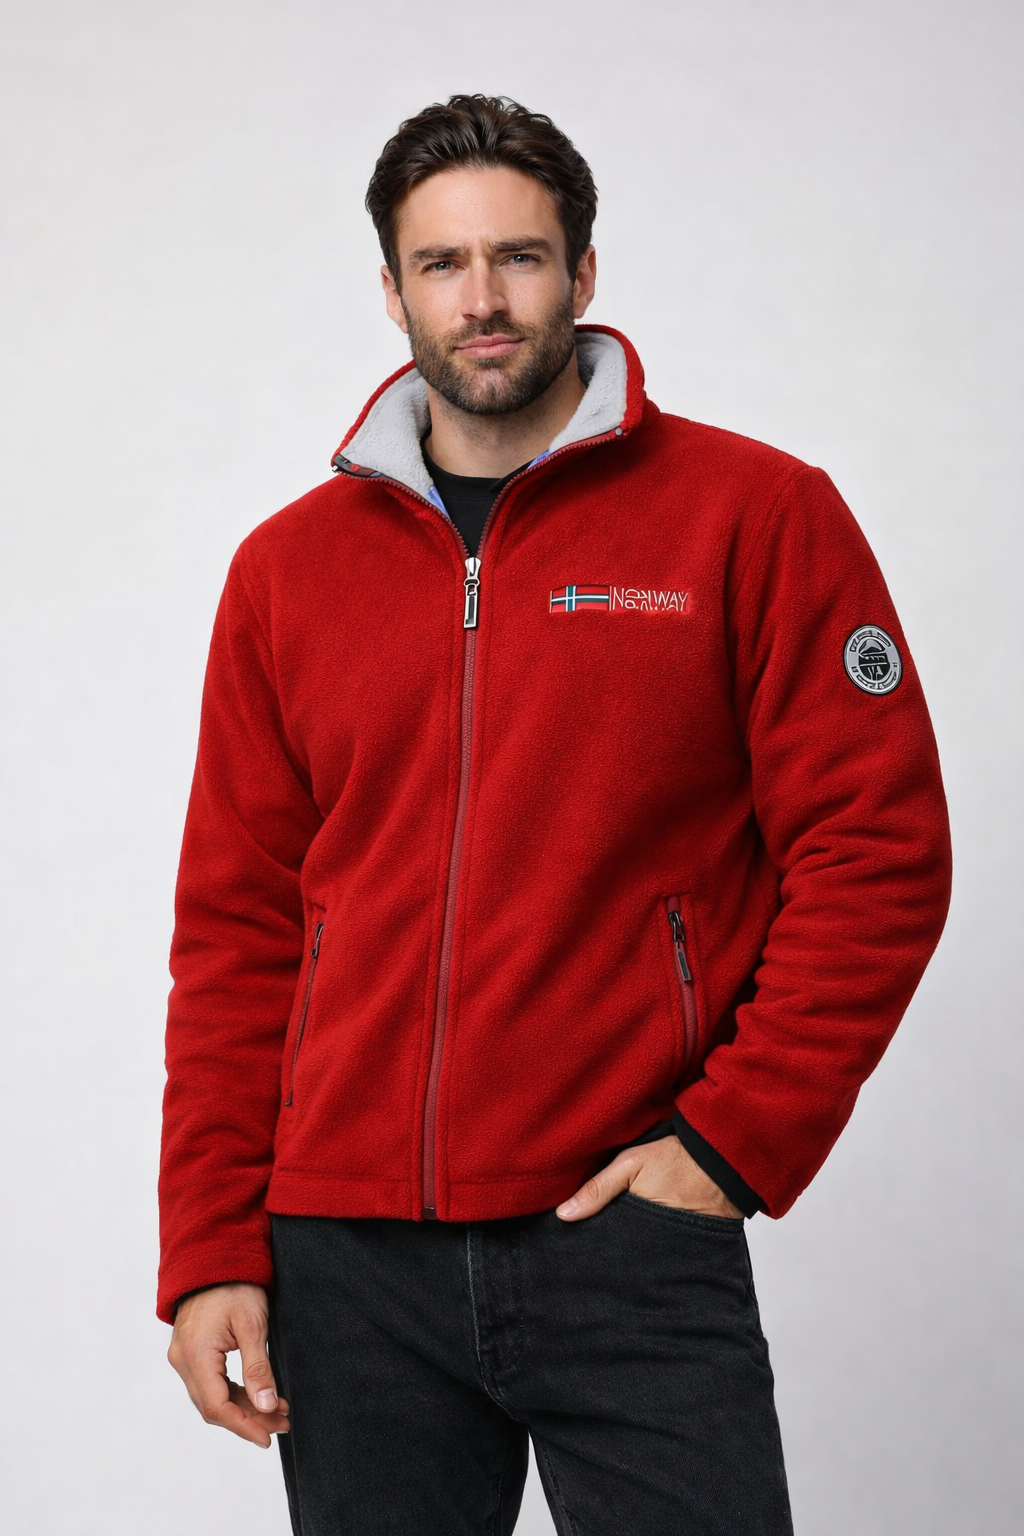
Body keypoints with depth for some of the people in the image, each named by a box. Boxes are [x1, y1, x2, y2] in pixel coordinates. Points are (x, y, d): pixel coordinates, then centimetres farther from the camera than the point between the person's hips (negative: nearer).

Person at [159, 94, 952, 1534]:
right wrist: (210, 1248, 4)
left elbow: (877, 851, -3)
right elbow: (236, 928, 9)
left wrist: (736, 1143, -9)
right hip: (348, 1261, 3)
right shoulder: (288, 566, 9)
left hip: (630, 1242, -3)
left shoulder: (755, 517, 0)